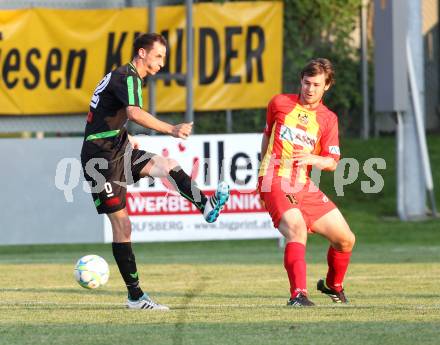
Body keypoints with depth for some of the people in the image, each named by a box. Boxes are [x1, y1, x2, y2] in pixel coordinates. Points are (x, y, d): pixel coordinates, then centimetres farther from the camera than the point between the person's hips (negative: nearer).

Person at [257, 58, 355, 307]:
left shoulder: (328, 119, 6)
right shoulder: (280, 103, 4)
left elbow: (332, 163, 0)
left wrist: (312, 159, -21)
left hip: (304, 187, 4)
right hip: (275, 182, -4)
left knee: (345, 239, 6)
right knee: (297, 229, -31)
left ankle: (334, 285, 34)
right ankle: (298, 294, -39)